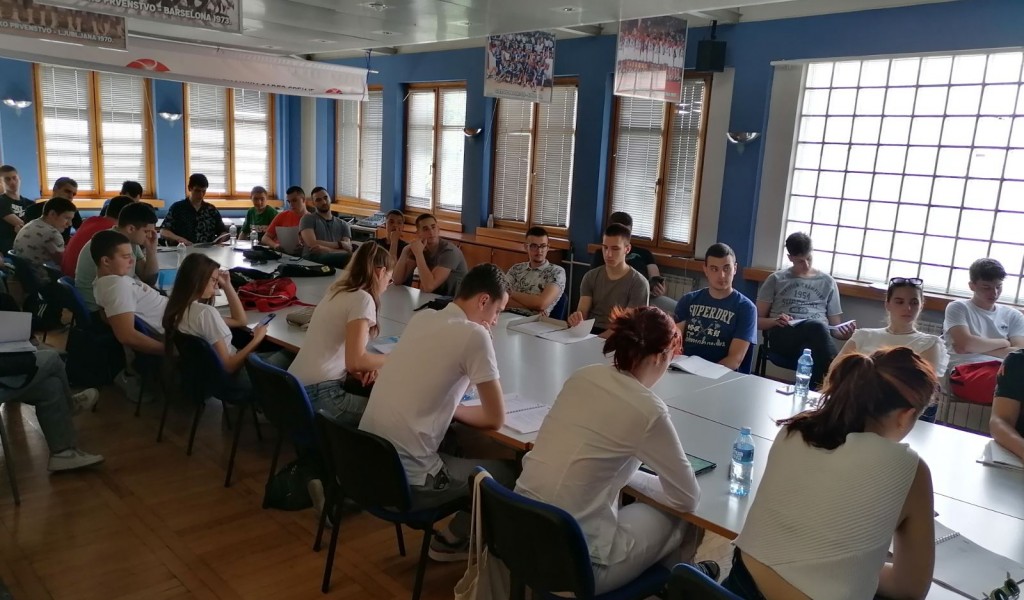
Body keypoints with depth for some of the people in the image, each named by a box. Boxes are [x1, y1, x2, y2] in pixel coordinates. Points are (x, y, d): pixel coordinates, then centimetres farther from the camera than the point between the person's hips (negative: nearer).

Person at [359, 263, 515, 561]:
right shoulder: (475, 335, -14)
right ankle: (452, 540, 24)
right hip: (405, 480, -8)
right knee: (506, 473, 12)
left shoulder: (421, 318, 8)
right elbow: (495, 419, -5)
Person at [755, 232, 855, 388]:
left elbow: (835, 326, 20)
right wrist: (775, 321, -8)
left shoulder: (827, 282, 21)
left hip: (817, 336, 2)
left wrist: (846, 332, -5)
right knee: (817, 327, -38)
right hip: (783, 336, -1)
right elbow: (758, 320, 14)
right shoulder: (776, 279, 17)